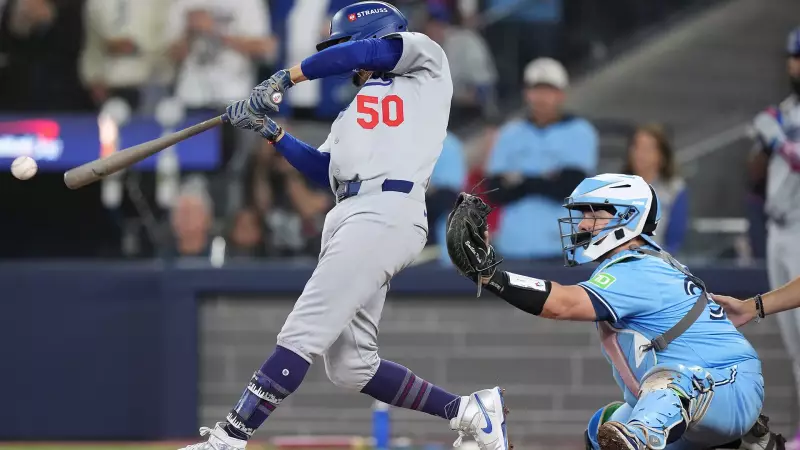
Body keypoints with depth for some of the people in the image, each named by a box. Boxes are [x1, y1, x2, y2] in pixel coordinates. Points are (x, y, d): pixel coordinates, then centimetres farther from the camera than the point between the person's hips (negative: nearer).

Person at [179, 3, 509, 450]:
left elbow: (364, 52, -1)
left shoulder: (429, 66, 12)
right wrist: (271, 131, 16)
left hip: (387, 211, -9)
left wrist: (285, 79, 4)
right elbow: (324, 169, 25)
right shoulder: (355, 112, 32)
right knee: (351, 367, 4)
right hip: (351, 216, 9)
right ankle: (470, 411, 11)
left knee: (302, 333, -15)